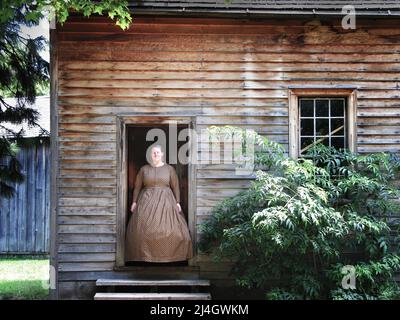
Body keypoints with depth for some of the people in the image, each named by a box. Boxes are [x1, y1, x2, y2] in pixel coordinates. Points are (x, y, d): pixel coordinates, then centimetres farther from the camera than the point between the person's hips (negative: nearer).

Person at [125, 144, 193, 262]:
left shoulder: (169, 169, 6)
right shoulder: (144, 169, 7)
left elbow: (175, 186, 5)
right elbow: (137, 186, 8)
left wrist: (177, 202, -3)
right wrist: (134, 202, 1)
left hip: (165, 201, 0)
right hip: (147, 201, 1)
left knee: (168, 229, -9)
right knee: (143, 229, -11)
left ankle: (168, 256, 1)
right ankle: (145, 255, -3)